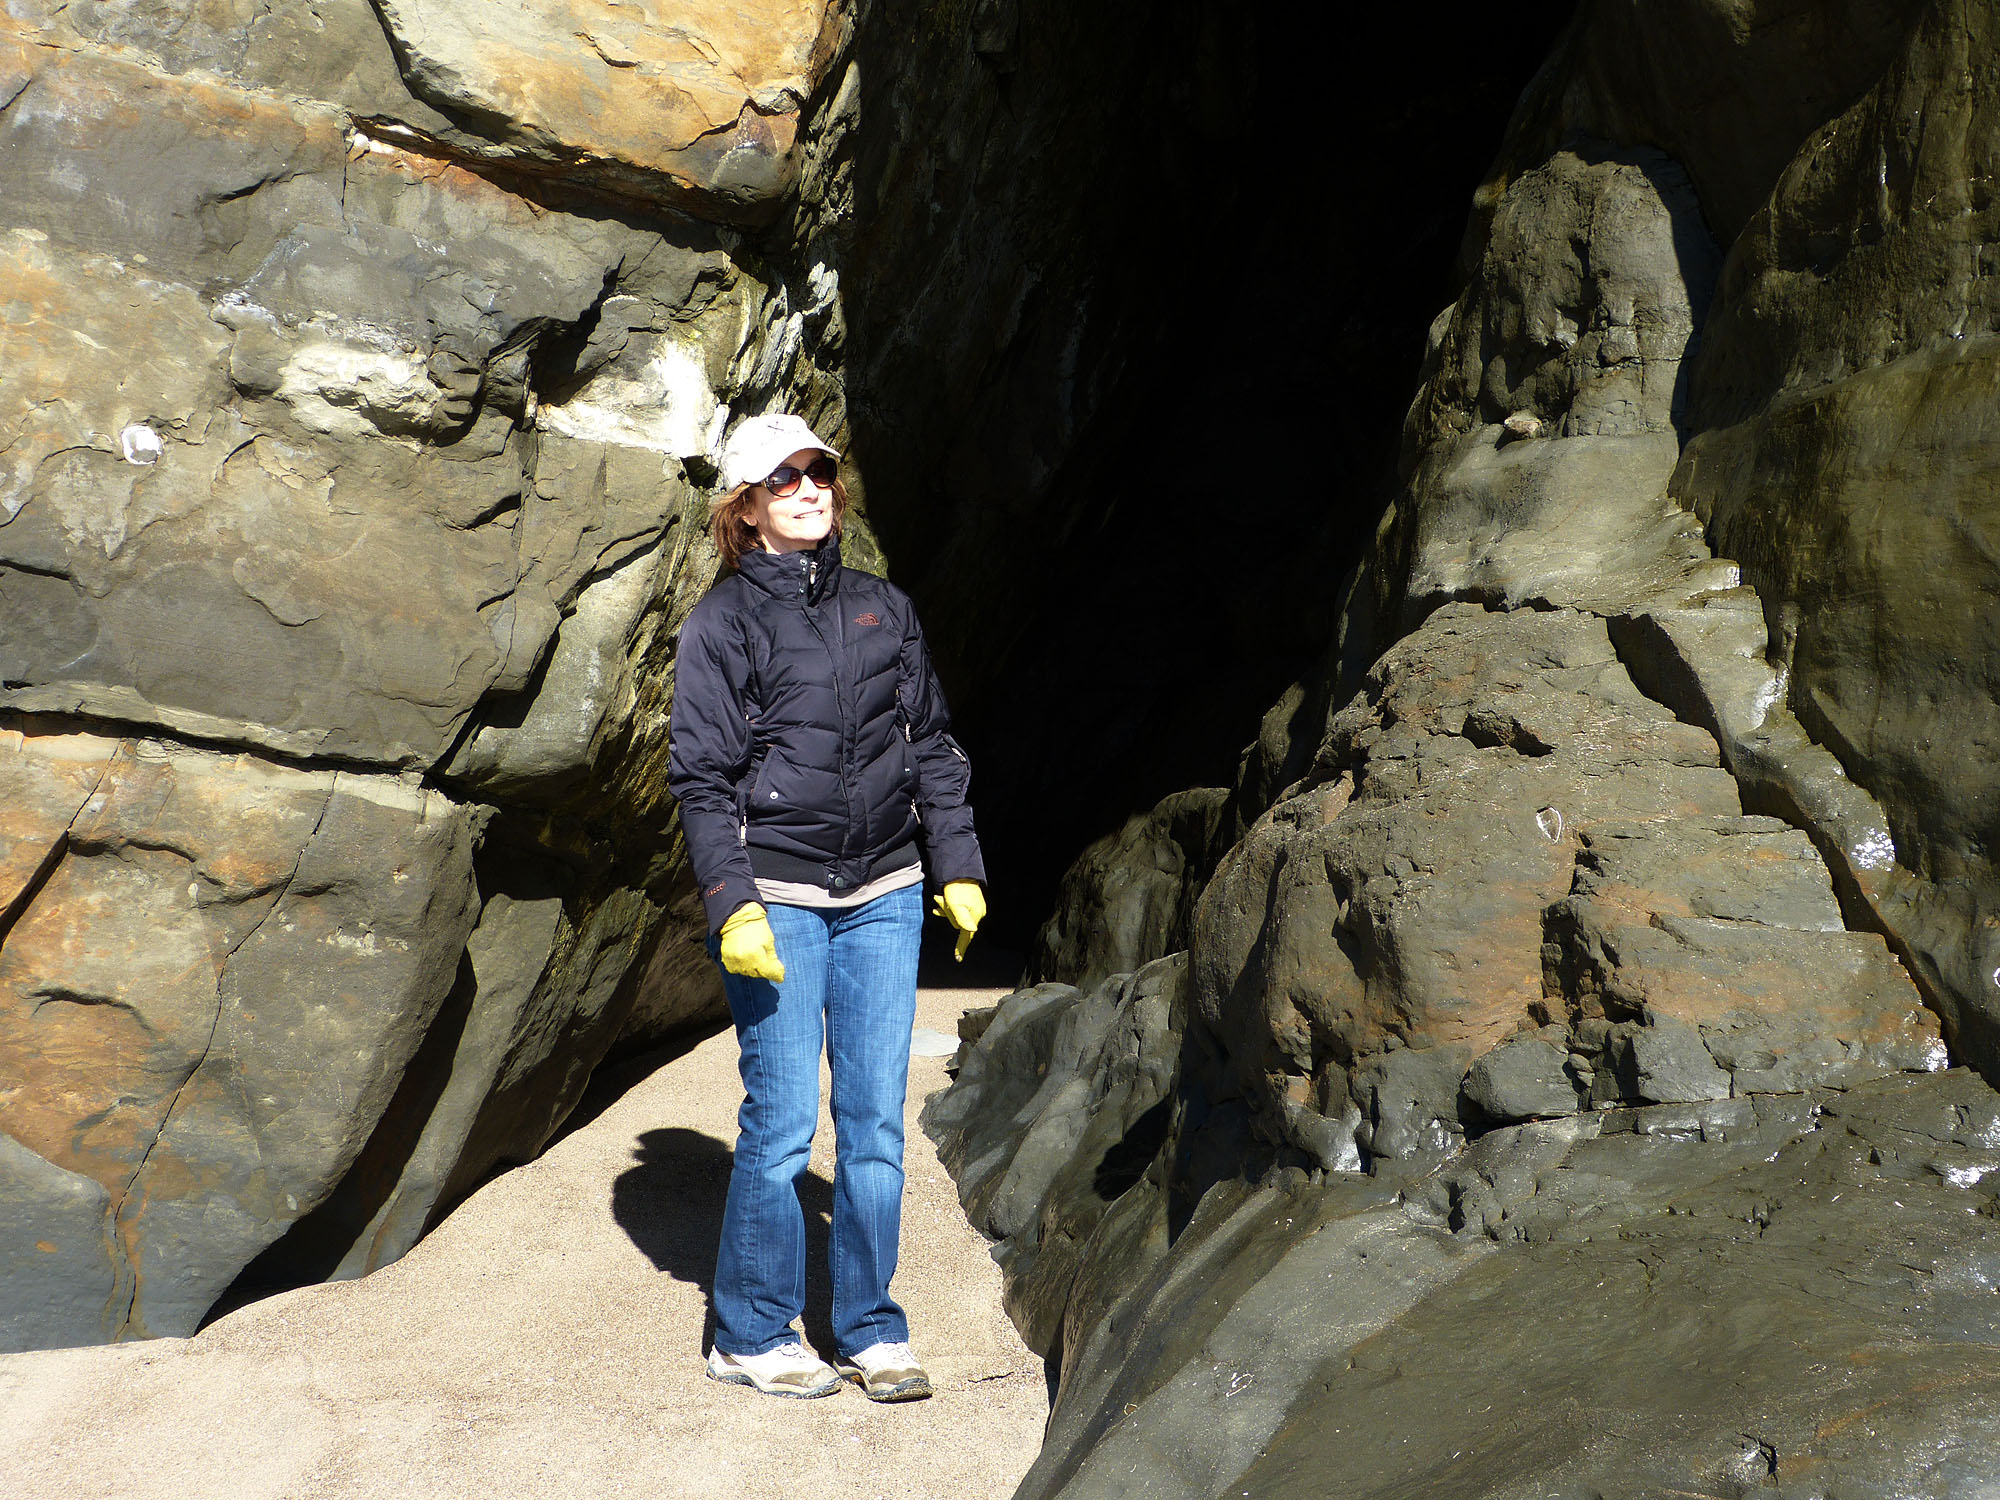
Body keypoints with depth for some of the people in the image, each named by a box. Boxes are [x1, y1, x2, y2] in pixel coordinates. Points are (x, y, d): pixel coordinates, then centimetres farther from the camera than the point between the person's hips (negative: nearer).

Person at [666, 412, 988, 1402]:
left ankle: (871, 1333, 18)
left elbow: (933, 746, 16)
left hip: (883, 897, 4)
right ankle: (750, 1336, 16)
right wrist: (732, 906, -13)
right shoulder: (722, 622, -2)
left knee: (876, 1118, 5)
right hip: (777, 900, -4)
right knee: (781, 1126, -1)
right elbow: (700, 776, -5)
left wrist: (958, 869, 12)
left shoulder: (884, 608, 12)